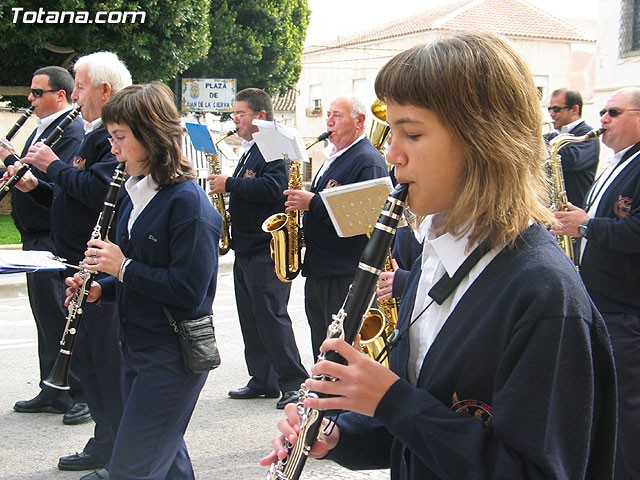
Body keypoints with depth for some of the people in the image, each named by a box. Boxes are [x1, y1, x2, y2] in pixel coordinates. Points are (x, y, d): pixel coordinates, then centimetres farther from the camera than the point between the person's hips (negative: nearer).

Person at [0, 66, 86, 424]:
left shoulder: (72, 132, -14)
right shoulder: (42, 128, 17)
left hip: (54, 240, -10)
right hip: (36, 237, 10)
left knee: (59, 318, -6)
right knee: (46, 317, 15)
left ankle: (81, 395, 3)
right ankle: (53, 393, 25)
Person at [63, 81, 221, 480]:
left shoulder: (187, 201, -19)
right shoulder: (137, 194, 9)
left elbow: (189, 291, -24)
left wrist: (124, 267, -19)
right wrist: (102, 288, 2)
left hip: (173, 355, -9)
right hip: (138, 349, 9)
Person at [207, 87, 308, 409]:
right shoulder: (249, 151, 20)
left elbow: (271, 189, -26)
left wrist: (229, 184, -20)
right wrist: (224, 187, 7)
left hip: (266, 250, -10)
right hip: (245, 249, 10)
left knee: (271, 316, -9)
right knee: (251, 318, 12)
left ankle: (294, 383, -3)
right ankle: (263, 380, 20)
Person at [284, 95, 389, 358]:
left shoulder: (369, 161, -13)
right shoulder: (334, 157, 18)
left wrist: (313, 203, -22)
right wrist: (301, 200, 7)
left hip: (347, 276, -10)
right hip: (318, 271, 10)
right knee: (322, 349, 17)